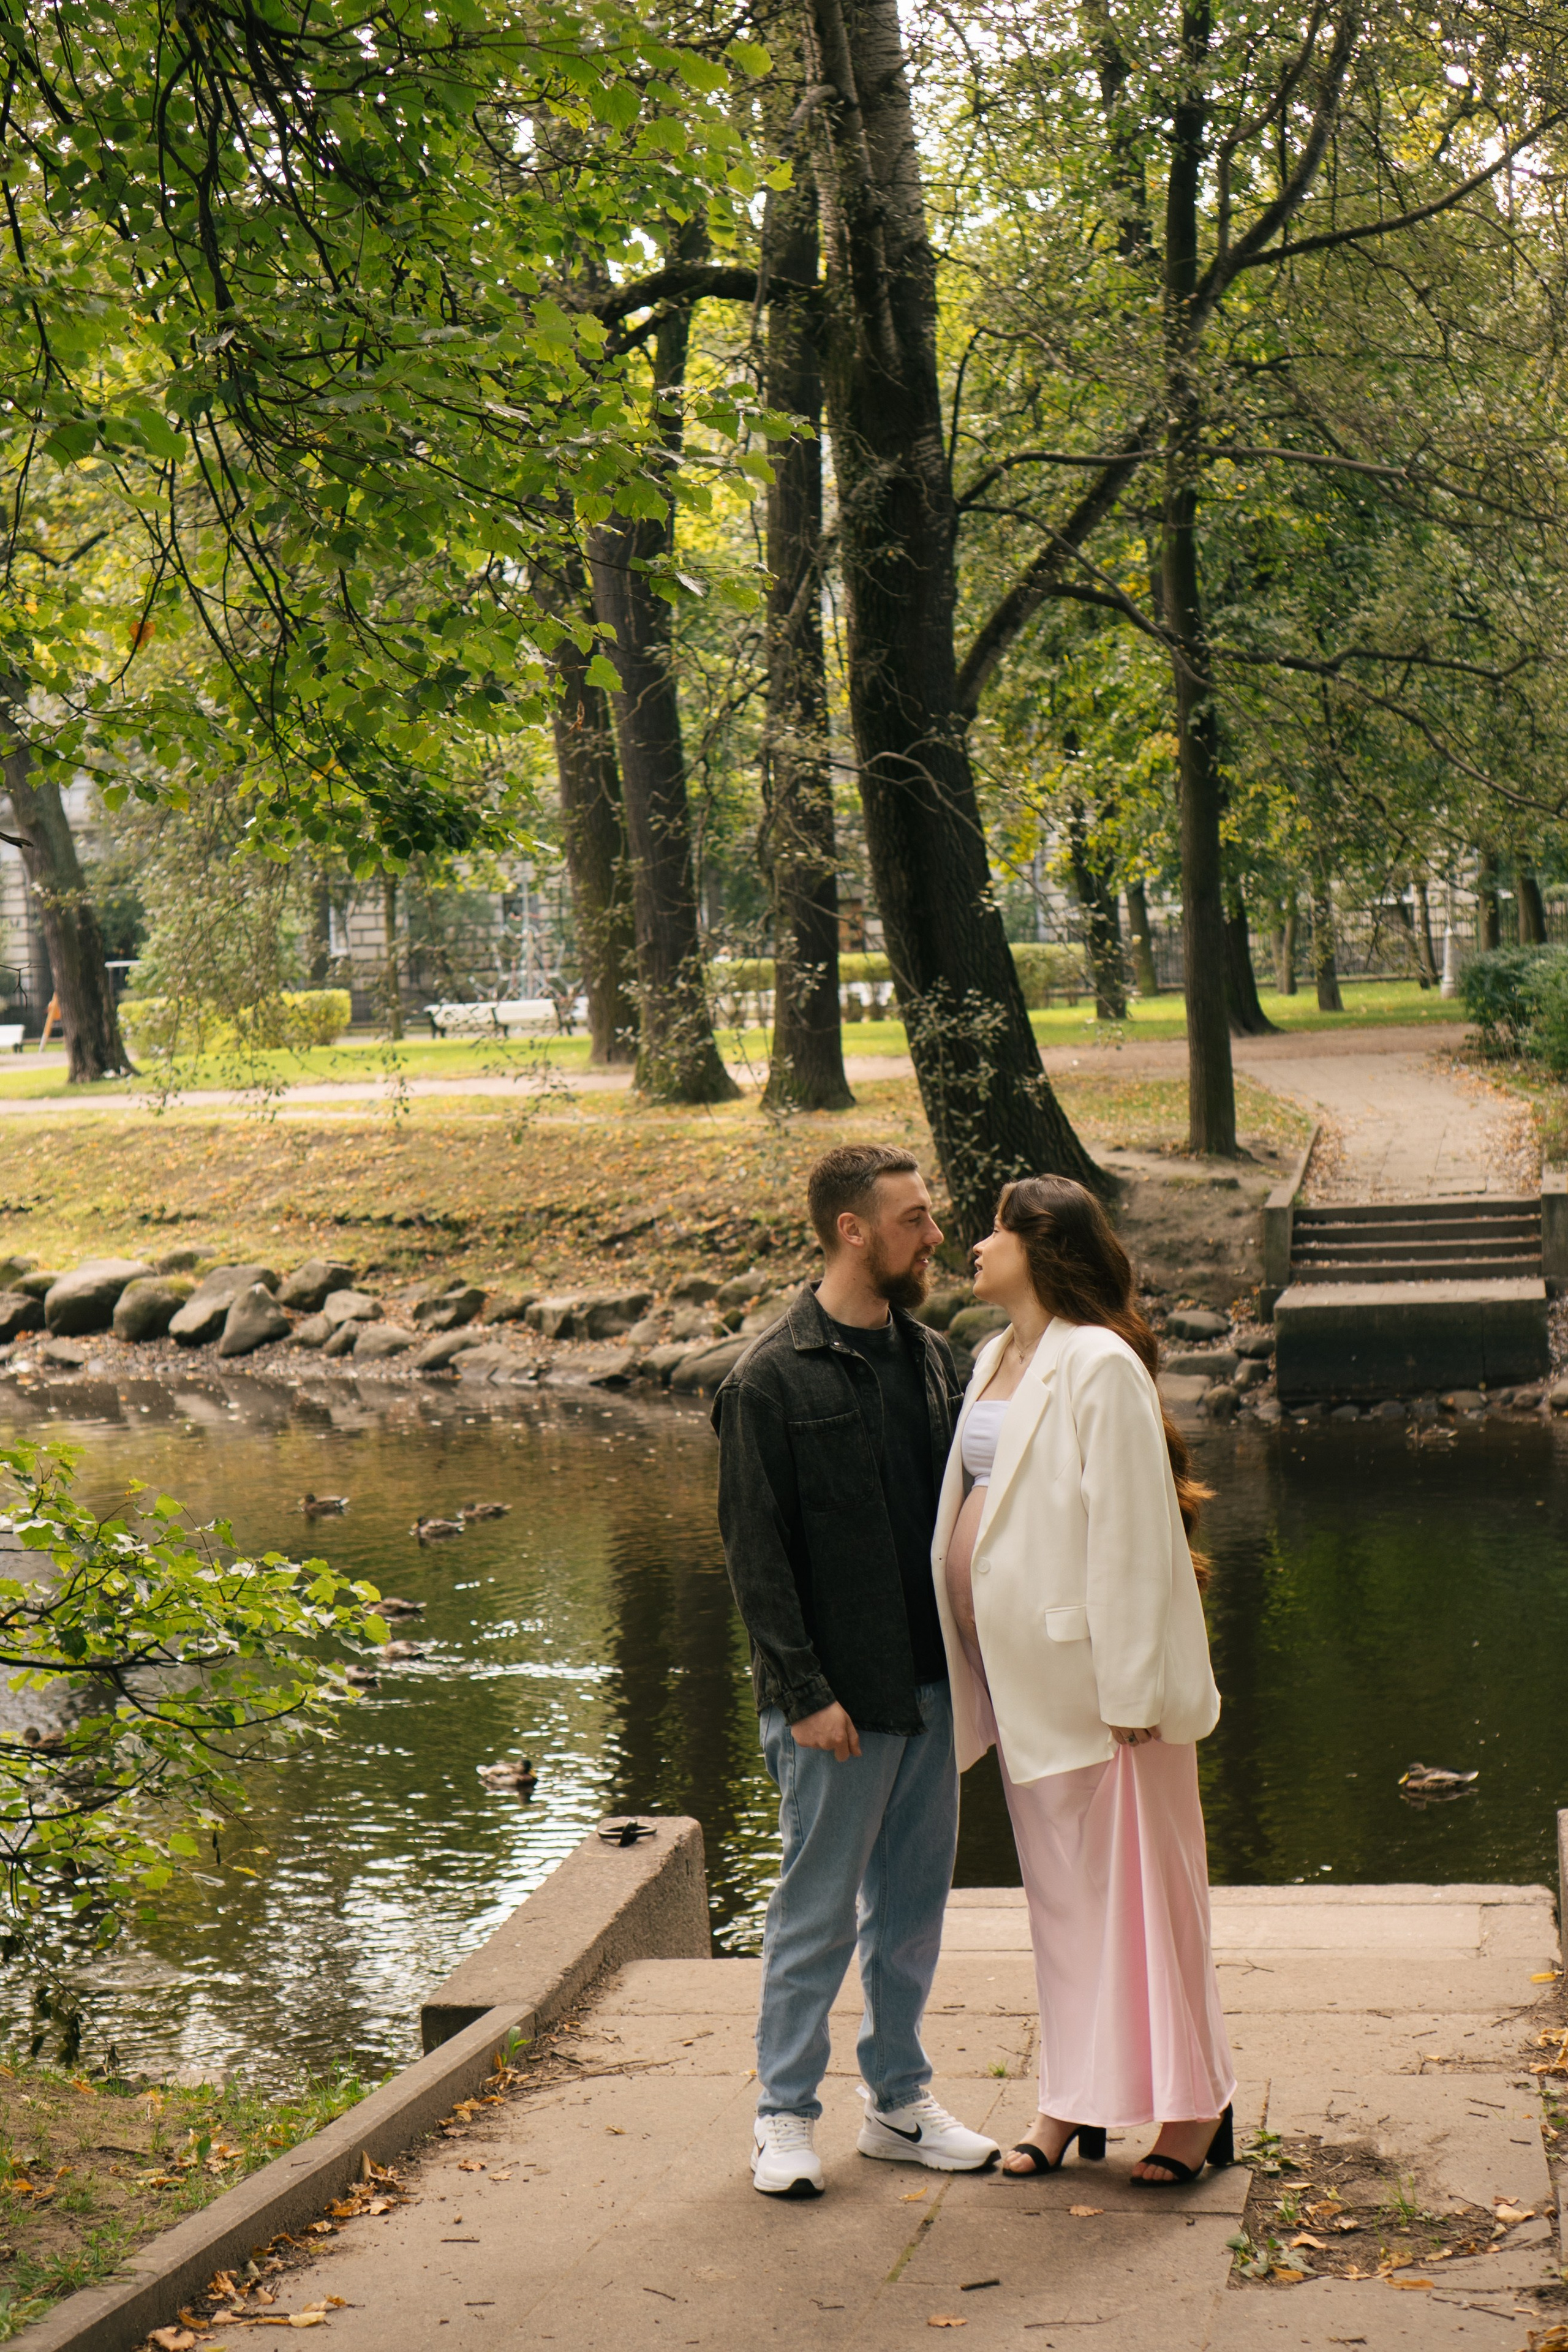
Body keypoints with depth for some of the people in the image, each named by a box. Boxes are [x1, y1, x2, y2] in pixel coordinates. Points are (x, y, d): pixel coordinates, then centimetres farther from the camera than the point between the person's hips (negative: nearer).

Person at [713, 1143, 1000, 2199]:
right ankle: (786, 2111, 15)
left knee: (916, 1897, 13)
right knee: (820, 1906, 2)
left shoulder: (929, 1357, 9)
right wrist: (805, 1693, -15)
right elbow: (758, 1553, -11)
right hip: (841, 1696, -6)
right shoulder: (773, 1379, -10)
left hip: (931, 1679, 6)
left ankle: (900, 2098, 26)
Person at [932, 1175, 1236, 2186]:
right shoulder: (997, 1360, 12)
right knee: (1058, 1884, 13)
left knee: (1133, 1876, 0)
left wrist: (1132, 1688, -18)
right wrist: (976, 1674, 16)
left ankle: (1194, 2103, 10)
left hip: (1092, 1671, -8)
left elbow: (1134, 1533, -17)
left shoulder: (1100, 1366, -15)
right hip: (1021, 1673, 8)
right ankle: (1075, 2101, 22)